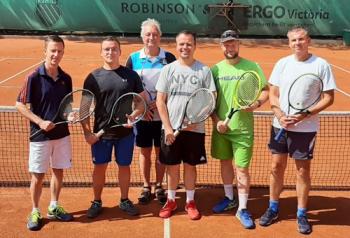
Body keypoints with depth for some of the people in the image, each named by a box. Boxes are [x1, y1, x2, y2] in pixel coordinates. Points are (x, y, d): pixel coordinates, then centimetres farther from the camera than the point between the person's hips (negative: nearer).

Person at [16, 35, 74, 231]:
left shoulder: (66, 79, 2)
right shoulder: (34, 77, -12)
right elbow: (20, 105, -10)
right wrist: (40, 122, -19)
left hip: (62, 134, 4)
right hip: (40, 135, -4)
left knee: (59, 171, 14)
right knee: (38, 176, 5)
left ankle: (54, 207, 31)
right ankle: (35, 212, 23)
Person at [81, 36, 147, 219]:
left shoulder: (131, 75, 1)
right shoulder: (93, 77, -1)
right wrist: (87, 132, -8)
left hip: (125, 132, 1)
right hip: (101, 132, 0)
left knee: (124, 166, 13)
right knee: (99, 167, 9)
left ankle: (124, 200, 31)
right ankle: (97, 202, 27)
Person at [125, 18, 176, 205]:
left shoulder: (169, 58, -2)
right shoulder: (133, 59, 0)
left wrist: (159, 102, -14)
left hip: (163, 115, 0)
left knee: (161, 152, 10)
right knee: (144, 152, 10)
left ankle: (159, 187, 26)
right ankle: (146, 187, 26)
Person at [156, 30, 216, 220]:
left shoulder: (204, 70, -1)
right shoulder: (168, 69, 1)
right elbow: (160, 101, 1)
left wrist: (196, 119, -15)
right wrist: (167, 127, -8)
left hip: (194, 129, -1)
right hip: (171, 128, 1)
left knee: (190, 166, 10)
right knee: (172, 166, 10)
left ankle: (190, 202, 26)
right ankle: (171, 201, 28)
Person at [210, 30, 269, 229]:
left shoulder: (252, 67, -5)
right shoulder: (215, 69, 2)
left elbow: (267, 90, 0)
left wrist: (256, 103, -19)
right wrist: (216, 120, -7)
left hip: (243, 128, -3)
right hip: (221, 127, 4)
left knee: (242, 168, -1)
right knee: (225, 162, 17)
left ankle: (242, 209, 13)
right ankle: (229, 199, 36)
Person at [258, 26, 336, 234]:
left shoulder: (321, 65, -6)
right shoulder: (282, 64, 4)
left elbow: (329, 98, -6)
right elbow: (273, 95, 6)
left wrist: (305, 115, -19)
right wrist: (280, 116, -12)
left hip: (305, 128, -3)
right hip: (280, 126, 3)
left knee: (303, 171, 6)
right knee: (277, 167, 10)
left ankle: (302, 214, 22)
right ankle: (273, 209, 27)